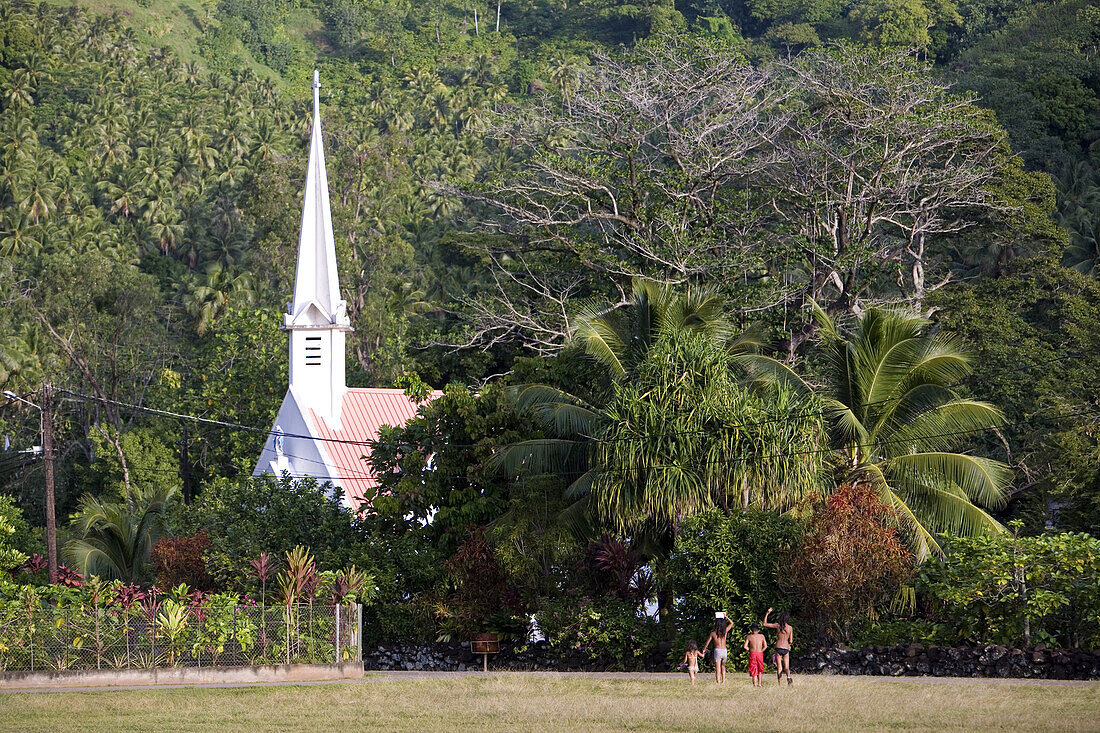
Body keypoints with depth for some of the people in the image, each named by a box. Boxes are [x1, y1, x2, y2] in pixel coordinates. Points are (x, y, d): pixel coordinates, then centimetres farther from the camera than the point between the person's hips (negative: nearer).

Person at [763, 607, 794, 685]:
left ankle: (780, 685, -2)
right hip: (786, 649, 1)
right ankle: (788, 676, -26)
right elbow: (791, 641, 1)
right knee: (786, 668, 6)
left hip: (778, 648, -1)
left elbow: (764, 624, 4)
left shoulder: (778, 626, -3)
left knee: (779, 668, 4)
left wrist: (767, 613, 8)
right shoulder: (790, 628, 1)